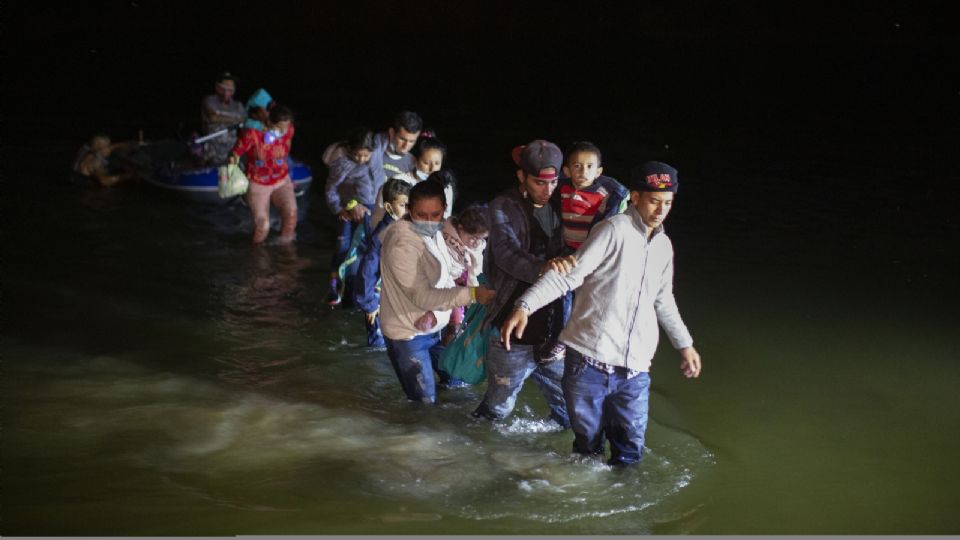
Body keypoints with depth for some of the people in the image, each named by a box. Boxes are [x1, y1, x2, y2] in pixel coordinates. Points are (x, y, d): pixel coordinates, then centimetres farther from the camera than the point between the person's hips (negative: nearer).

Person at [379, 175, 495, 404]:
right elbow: (422, 296, -29)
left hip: (433, 328, 8)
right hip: (408, 334, -8)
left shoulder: (432, 232, 0)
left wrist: (453, 308, 2)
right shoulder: (402, 244, -28)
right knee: (425, 403, -2)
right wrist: (471, 294, -32)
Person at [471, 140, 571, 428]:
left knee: (568, 407, 12)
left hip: (551, 331, 4)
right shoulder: (504, 207, -9)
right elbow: (506, 252, -27)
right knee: (499, 407, 11)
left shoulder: (557, 207, 5)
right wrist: (541, 269, -46)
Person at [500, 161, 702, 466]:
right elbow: (569, 274, -15)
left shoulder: (664, 246, 14)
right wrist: (525, 306, -27)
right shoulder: (614, 229, -8)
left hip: (635, 368, 5)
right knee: (588, 444, 8)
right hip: (590, 360, -5)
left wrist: (685, 344, 30)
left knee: (630, 450, 8)